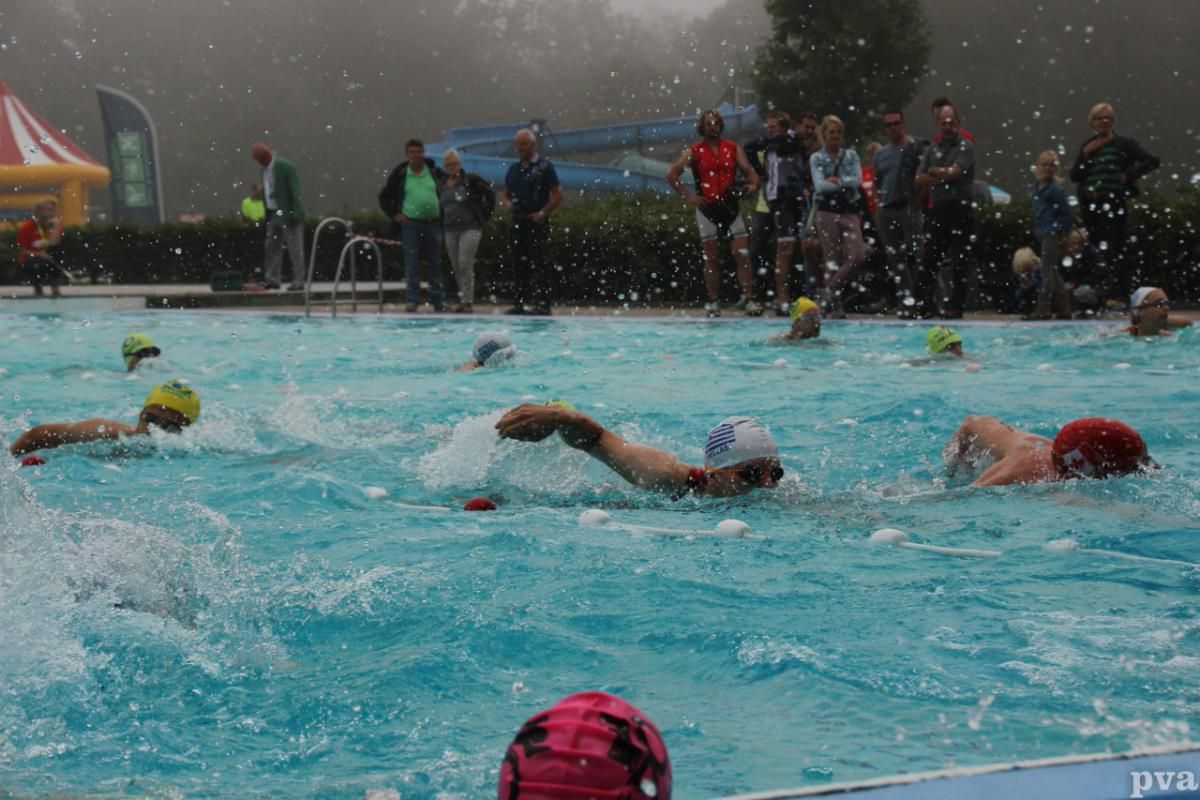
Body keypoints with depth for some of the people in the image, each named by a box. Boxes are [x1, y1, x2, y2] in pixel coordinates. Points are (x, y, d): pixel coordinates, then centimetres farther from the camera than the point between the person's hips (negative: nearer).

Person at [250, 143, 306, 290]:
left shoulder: (284, 166, -13)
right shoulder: (265, 168, 12)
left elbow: (295, 190, -16)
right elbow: (266, 191, 15)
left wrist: (296, 213, -21)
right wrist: (266, 214, 11)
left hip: (288, 213, -8)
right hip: (273, 213, 8)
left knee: (294, 248, -5)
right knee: (272, 247, 7)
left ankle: (298, 281, -3)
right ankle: (272, 279, 11)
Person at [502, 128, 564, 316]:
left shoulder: (544, 167, -3)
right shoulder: (513, 169, 16)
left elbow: (558, 195, -6)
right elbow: (506, 194, 24)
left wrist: (543, 213, -13)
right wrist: (508, 204, 1)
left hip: (537, 222, -6)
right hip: (518, 222, 6)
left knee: (539, 263, -10)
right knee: (518, 265, 7)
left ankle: (543, 303, -9)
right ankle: (519, 303, 12)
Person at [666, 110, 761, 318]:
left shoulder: (733, 149, 8)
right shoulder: (695, 152, 2)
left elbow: (748, 170, 5)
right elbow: (671, 175, 1)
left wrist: (753, 184, -18)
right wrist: (688, 196, -7)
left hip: (730, 207, 1)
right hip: (707, 209, -1)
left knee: (742, 254, -8)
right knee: (712, 258, 3)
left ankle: (748, 299, -9)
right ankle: (713, 302, 8)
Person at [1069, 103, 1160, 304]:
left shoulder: (1123, 144, 2)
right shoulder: (1086, 147, 15)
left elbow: (1152, 161, -4)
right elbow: (1074, 176, 7)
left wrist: (1130, 175, -8)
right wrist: (1085, 155, -4)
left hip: (1113, 203, -5)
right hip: (1090, 204, 5)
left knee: (1114, 249, -11)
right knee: (1096, 248, 9)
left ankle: (1117, 290, -11)